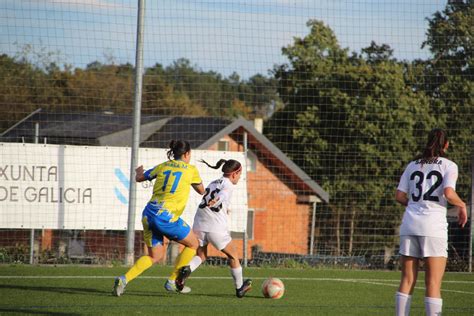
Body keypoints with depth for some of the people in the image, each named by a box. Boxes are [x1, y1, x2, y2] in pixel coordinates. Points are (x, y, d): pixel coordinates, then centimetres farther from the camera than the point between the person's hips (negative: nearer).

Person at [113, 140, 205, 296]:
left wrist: (139, 171, 47)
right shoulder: (191, 169, 4)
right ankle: (173, 282, 18)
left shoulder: (163, 166, 13)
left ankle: (124, 279, -3)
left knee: (154, 256, 17)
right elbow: (201, 190, 20)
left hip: (149, 214, 5)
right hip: (166, 217, -5)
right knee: (193, 244, 18)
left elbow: (139, 178, 24)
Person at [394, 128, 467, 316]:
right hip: (433, 226, -4)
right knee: (433, 284, -3)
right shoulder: (449, 166, 1)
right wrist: (462, 205, 5)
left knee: (407, 281, 8)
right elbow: (449, 193, -13)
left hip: (409, 224, 4)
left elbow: (399, 196, 11)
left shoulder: (413, 165, 15)